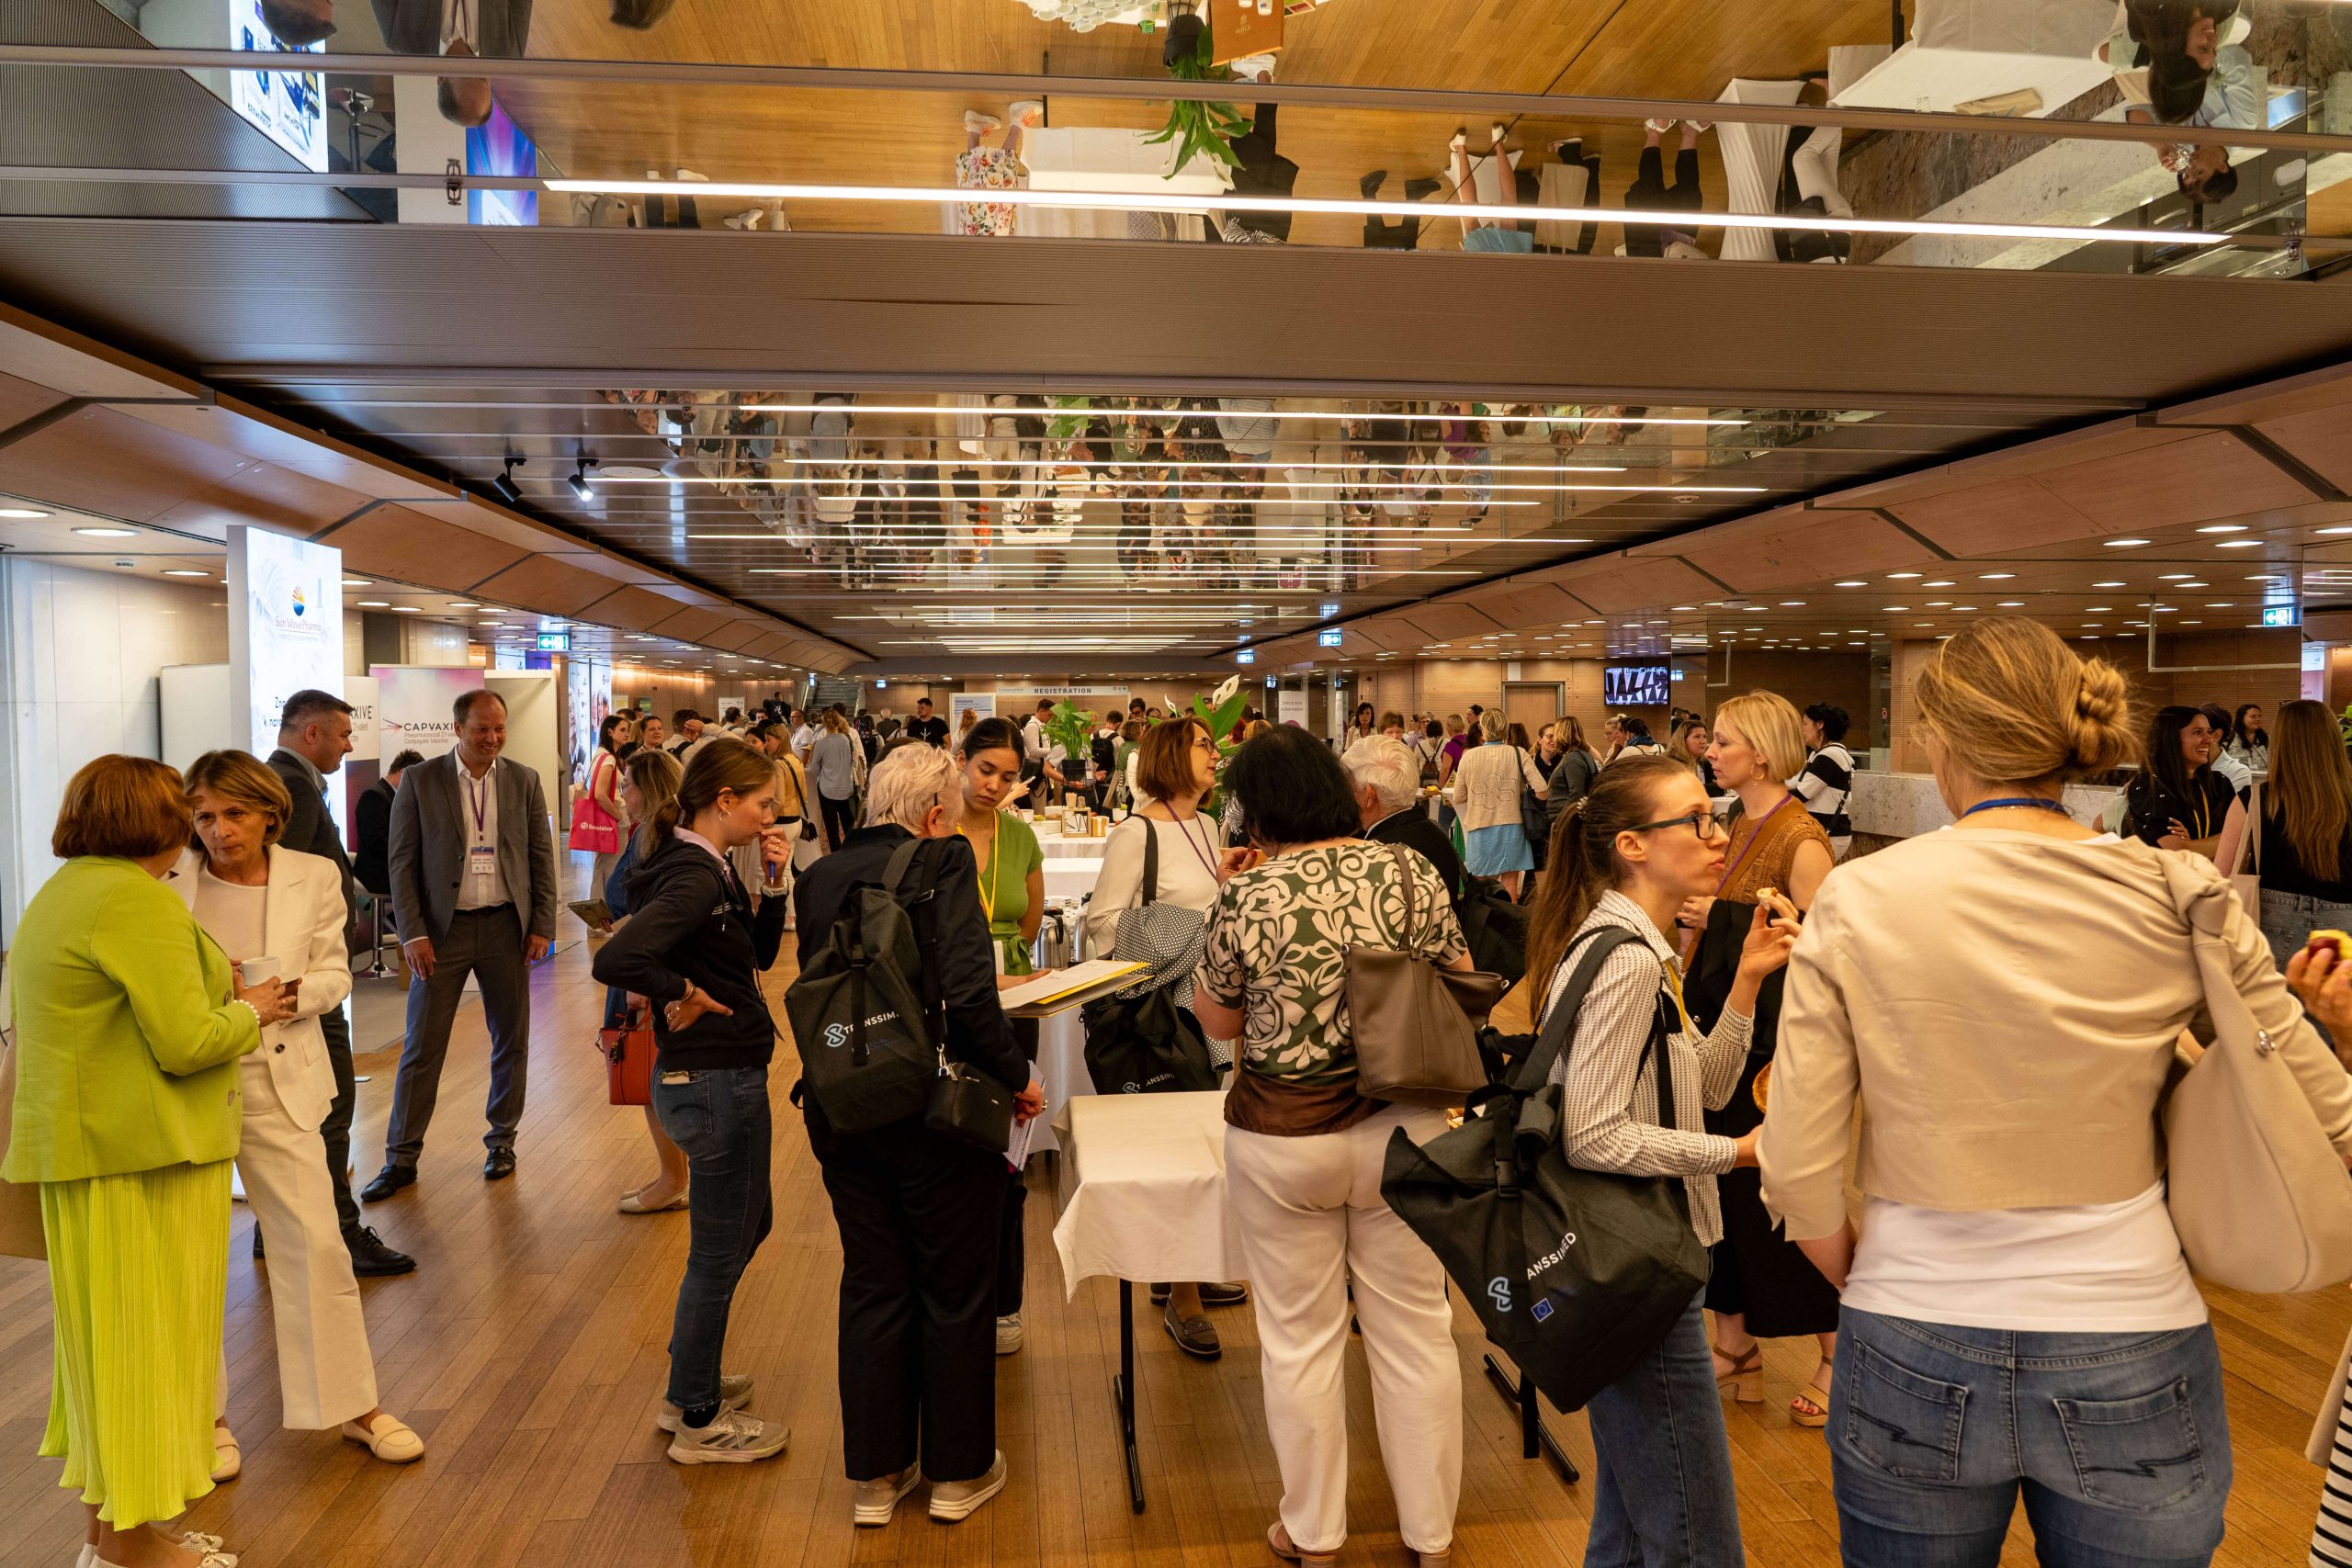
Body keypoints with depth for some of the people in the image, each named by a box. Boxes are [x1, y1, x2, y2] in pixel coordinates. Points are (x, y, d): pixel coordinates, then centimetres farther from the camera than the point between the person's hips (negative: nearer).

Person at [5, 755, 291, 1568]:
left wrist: (210, 986, 16)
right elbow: (186, 1044, -22)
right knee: (146, 1332, 0)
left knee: (108, 1329, 17)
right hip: (141, 1151, -10)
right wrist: (249, 1012, -4)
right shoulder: (138, 899, -18)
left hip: (80, 1142, 10)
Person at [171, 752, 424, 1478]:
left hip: (279, 1083, 0)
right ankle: (206, 1416, 28)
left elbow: (334, 972, 2)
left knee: (317, 1244, 2)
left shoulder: (313, 876, -2)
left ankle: (354, 1406, 17)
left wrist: (294, 992, -18)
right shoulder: (167, 883, -4)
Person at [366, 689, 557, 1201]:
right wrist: (413, 933, -9)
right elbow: (402, 862, -2)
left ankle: (502, 1140, 25)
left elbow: (542, 856, 6)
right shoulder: (420, 781, -1)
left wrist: (543, 926, -1)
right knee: (421, 1048, 2)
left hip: (506, 927, 2)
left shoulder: (524, 782, 4)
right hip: (443, 929, -1)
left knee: (511, 1041, 9)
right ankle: (401, 1159, 13)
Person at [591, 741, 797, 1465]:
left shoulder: (710, 869, 7)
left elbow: (759, 955, 14)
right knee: (719, 1251, 6)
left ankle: (691, 1383, 39)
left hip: (725, 1078, 10)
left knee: (748, 1224, 24)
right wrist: (679, 997, -21)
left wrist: (774, 885, 1)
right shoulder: (693, 877, -22)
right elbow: (615, 958, -36)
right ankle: (698, 1421, 24)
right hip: (715, 1083, -10)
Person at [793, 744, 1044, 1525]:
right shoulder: (943, 861, -15)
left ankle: (876, 1475, 30)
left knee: (873, 1290, 18)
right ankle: (957, 1471, 29)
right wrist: (1016, 1076, -12)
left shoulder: (820, 876, 3)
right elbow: (966, 992, -24)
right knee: (955, 1291, 14)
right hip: (936, 1114, -5)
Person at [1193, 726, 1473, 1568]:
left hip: (1284, 1140, -2)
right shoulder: (1408, 870, -8)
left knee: (1300, 1338, 15)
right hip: (1402, 1128, 2)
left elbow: (1217, 1020, 1)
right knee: (1415, 1331, 16)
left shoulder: (1246, 898, -13)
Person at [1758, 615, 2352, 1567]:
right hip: (2130, 1372, 1)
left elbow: (1798, 1174, -11)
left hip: (1910, 1367, -1)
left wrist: (1872, 1288, 7)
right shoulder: (2179, 902, -8)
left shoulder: (1857, 901, -12)